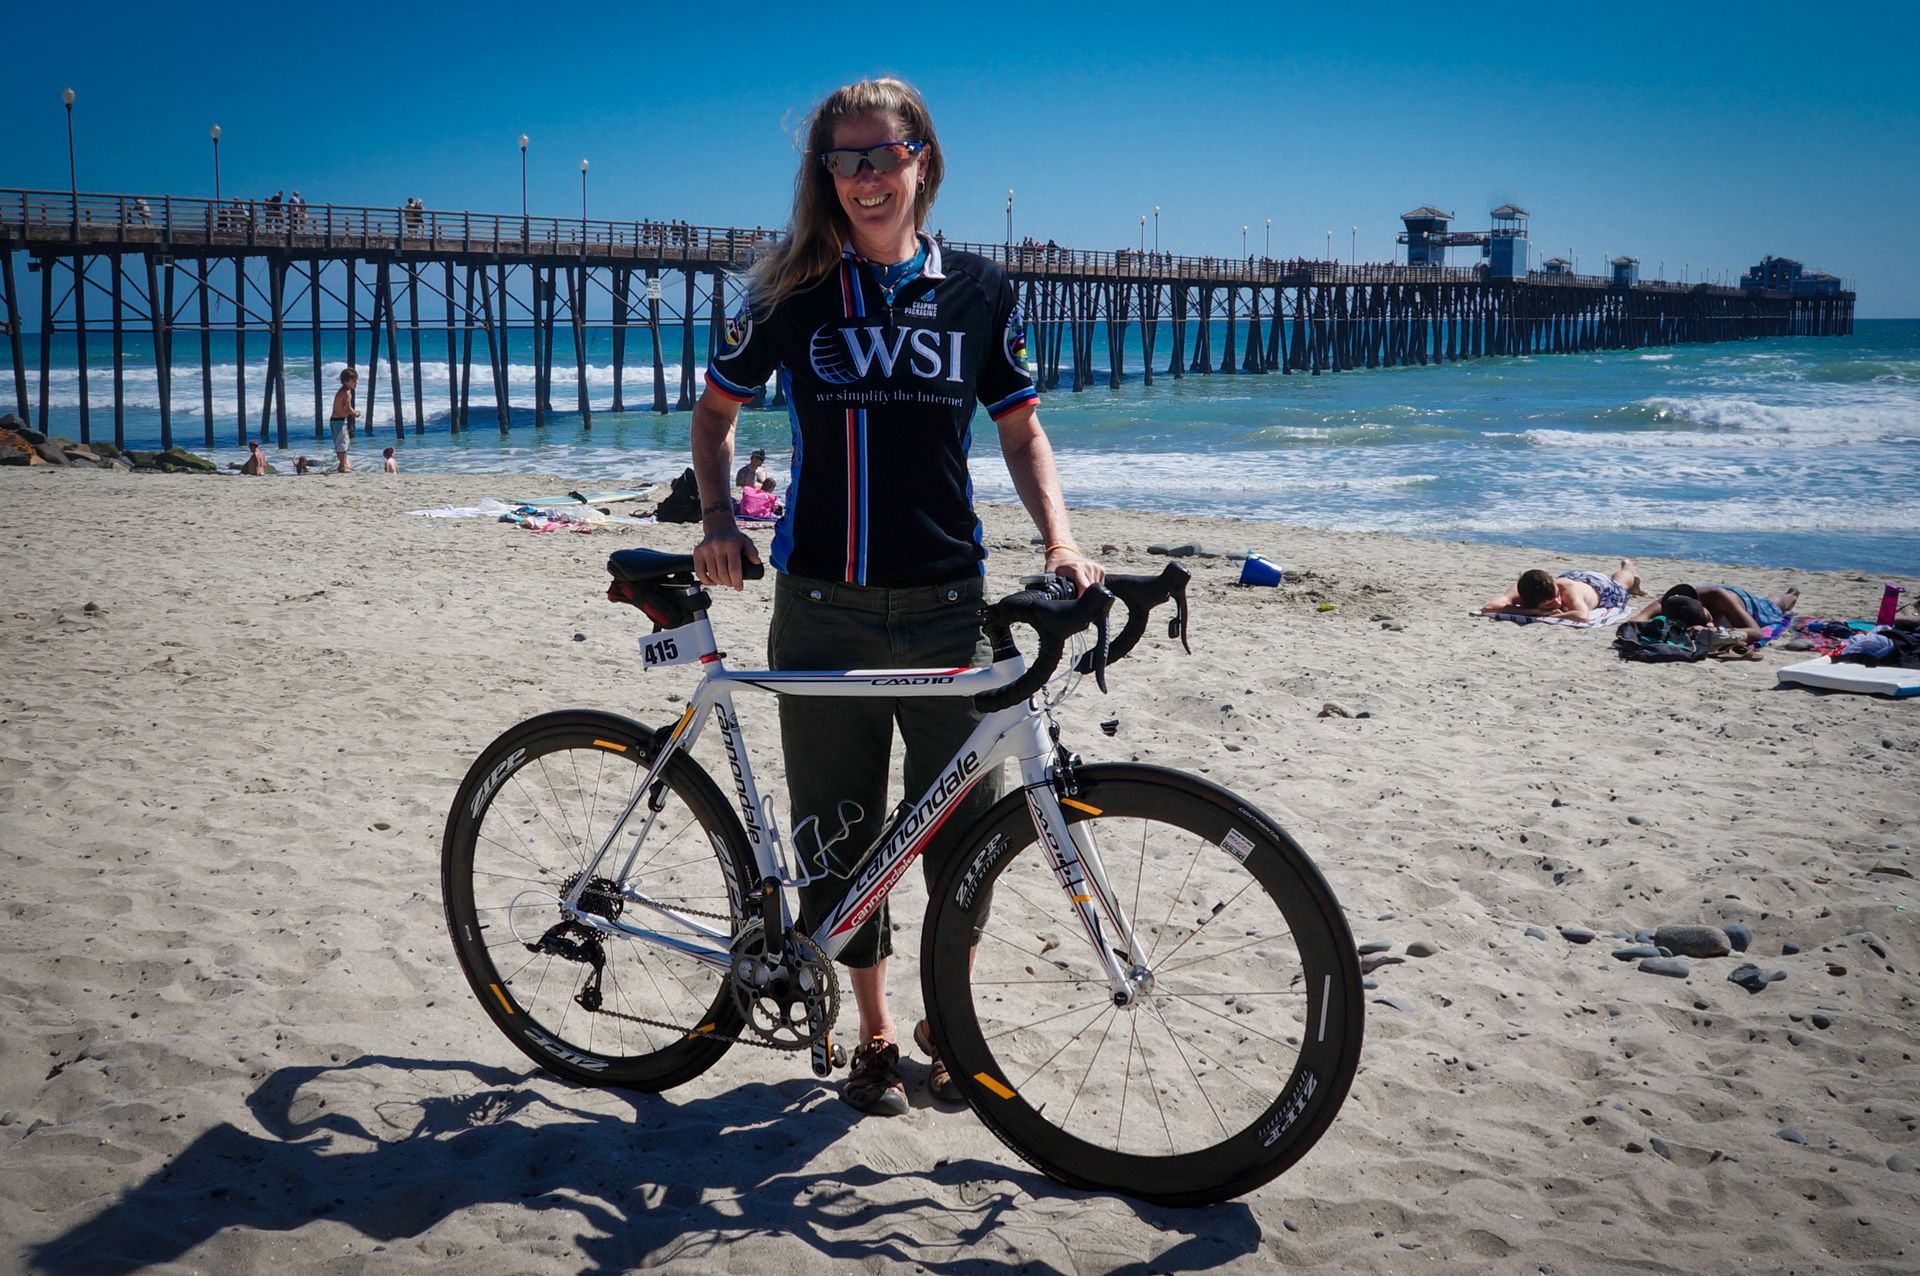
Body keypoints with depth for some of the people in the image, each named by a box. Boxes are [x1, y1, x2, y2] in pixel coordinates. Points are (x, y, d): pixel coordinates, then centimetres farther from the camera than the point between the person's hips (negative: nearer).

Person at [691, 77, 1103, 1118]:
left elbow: (1021, 431, 11)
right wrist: (718, 518, -3)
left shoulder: (977, 291, 4)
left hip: (946, 605, 0)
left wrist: (1060, 541, -4)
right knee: (837, 832, 7)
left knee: (964, 828, 4)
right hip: (822, 609, 0)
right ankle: (873, 1034, 27)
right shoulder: (789, 294, 2)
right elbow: (715, 410, 13)